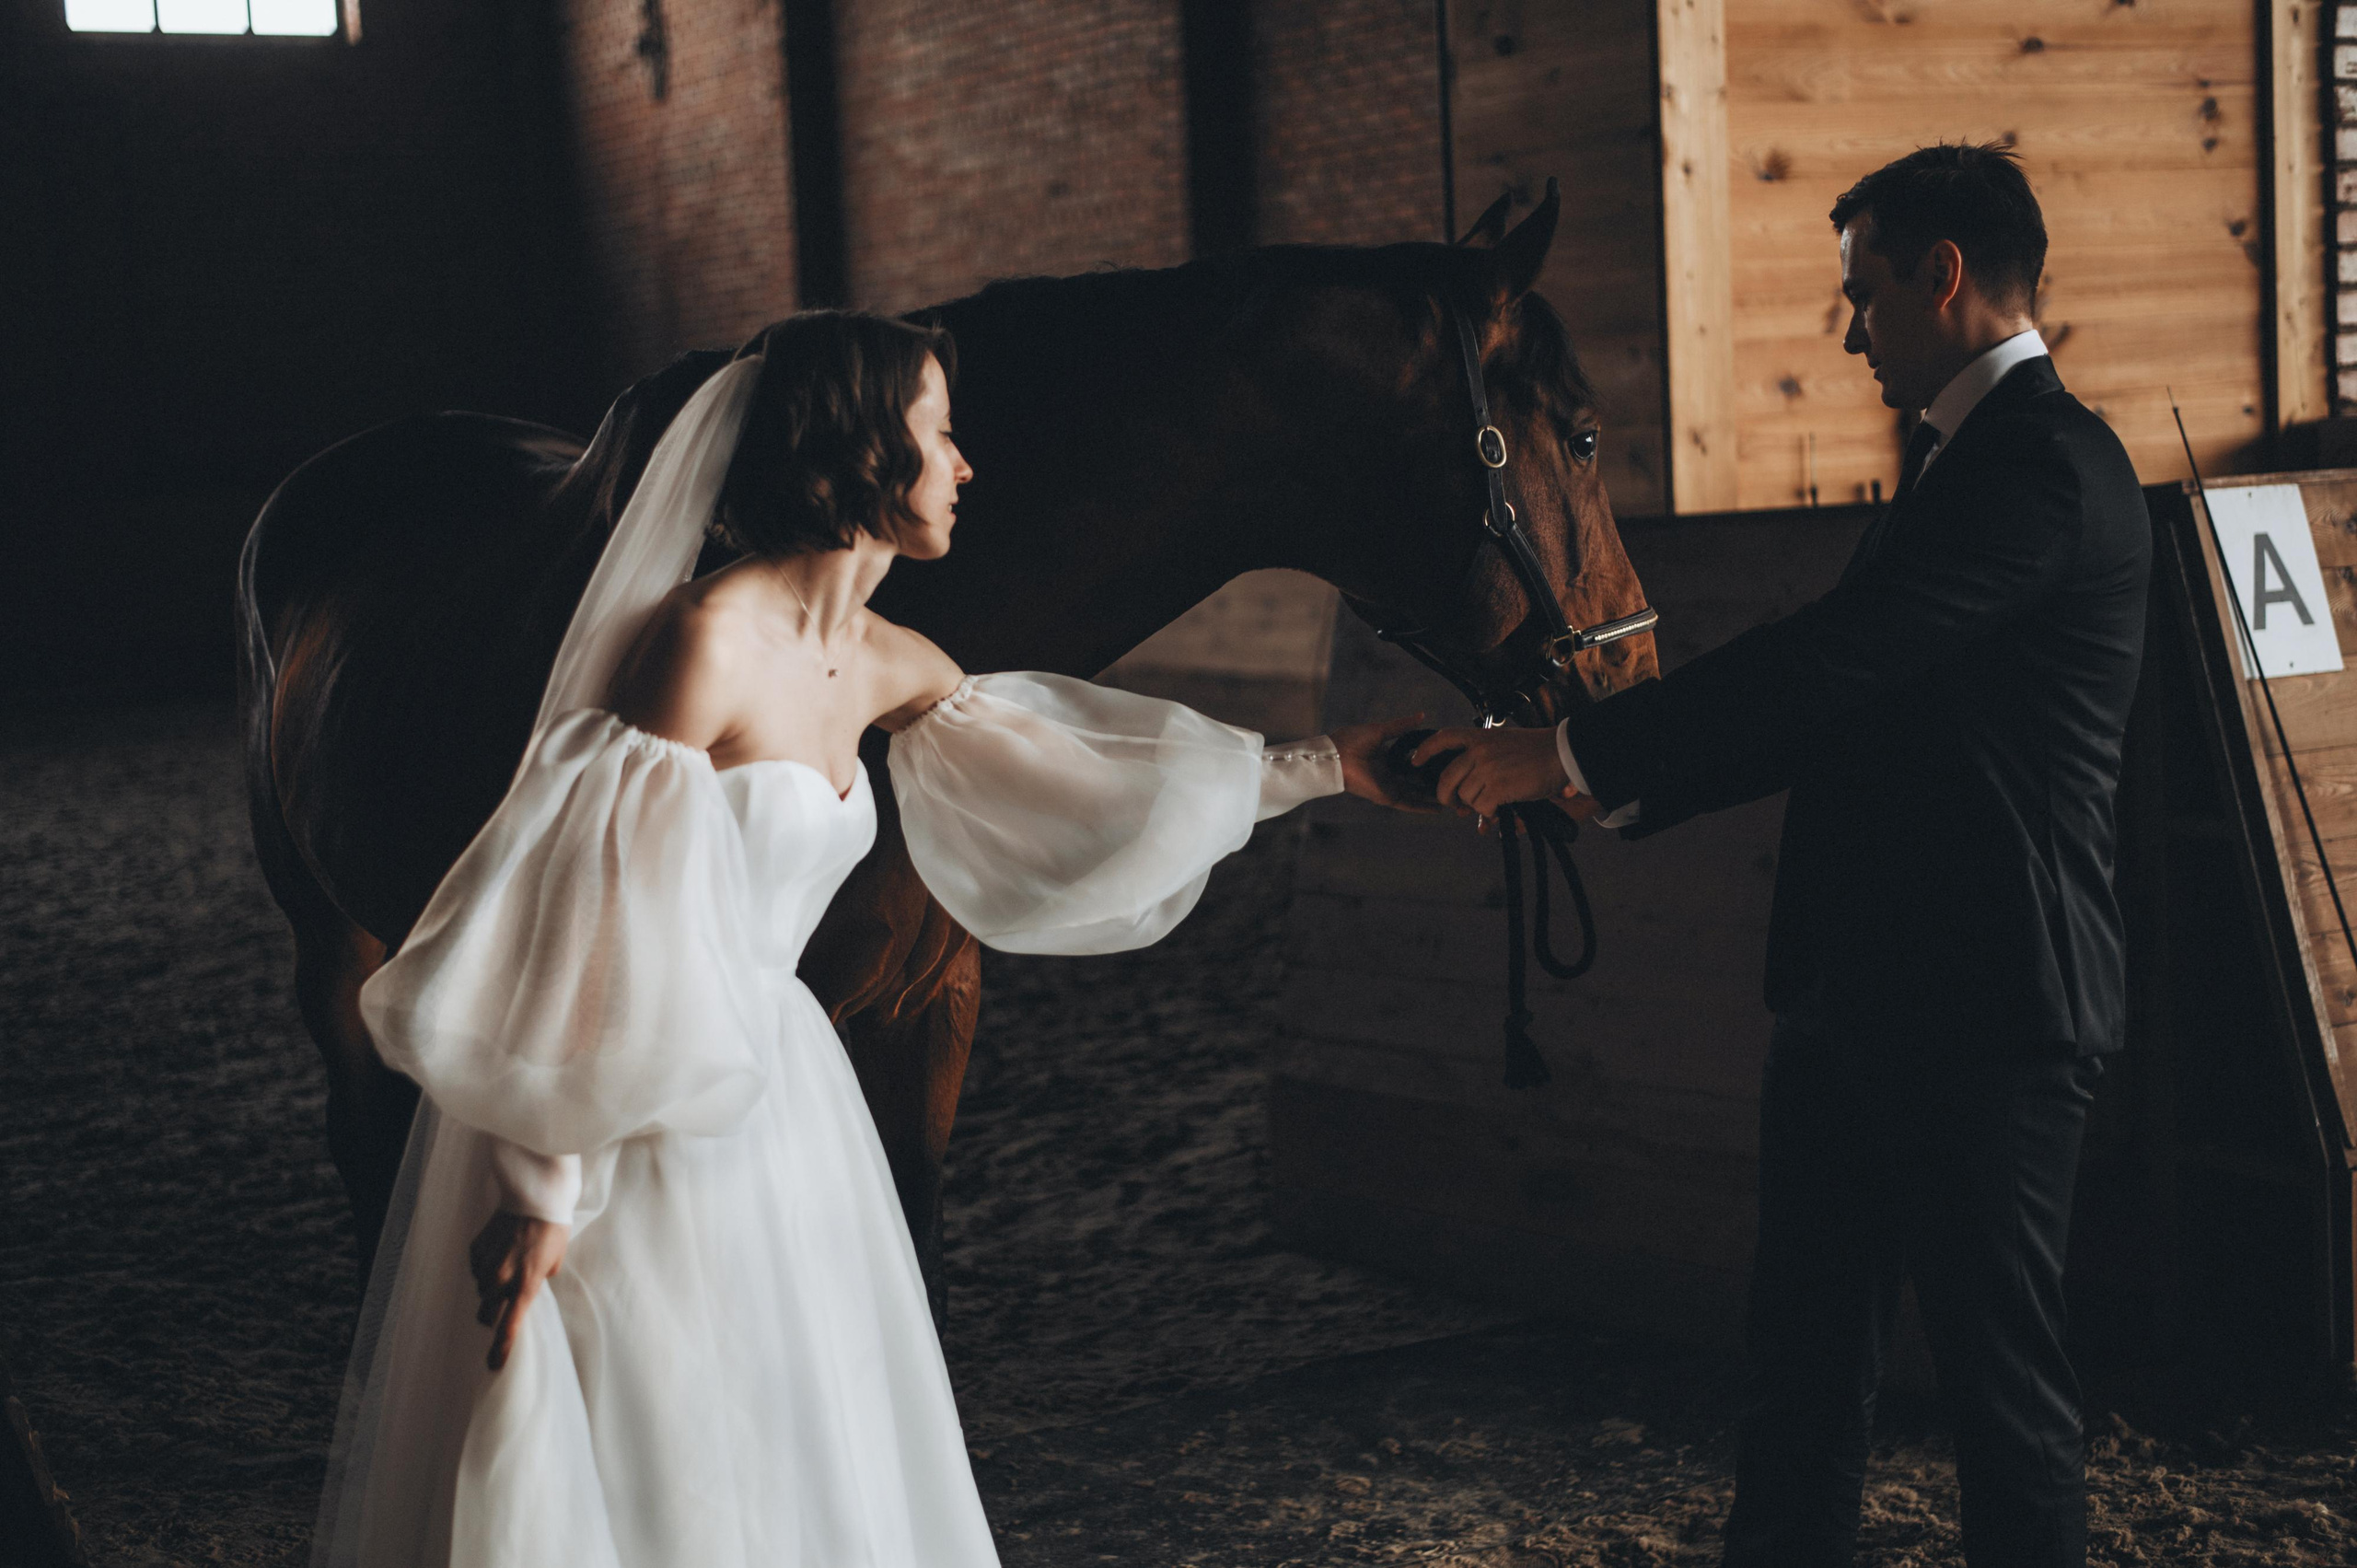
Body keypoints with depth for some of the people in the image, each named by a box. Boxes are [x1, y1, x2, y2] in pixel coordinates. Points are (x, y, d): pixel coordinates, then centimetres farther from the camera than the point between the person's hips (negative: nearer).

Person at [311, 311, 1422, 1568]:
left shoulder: (889, 672, 5)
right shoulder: (706, 641, -20)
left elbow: (1064, 765, 21)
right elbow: (597, 937, -21)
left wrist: (1317, 769, 25)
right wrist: (543, 1192, -22)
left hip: (766, 1109, 8)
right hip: (634, 1145, -8)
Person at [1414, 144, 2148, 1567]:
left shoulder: (2043, 464, -16)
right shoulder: (1977, 454, 17)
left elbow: (1833, 661, -24)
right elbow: (1855, 700, 18)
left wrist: (1573, 753, -20)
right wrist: (1626, 788, 10)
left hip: (1981, 1013, -10)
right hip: (1862, 992, 10)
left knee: (2003, 1371, 2)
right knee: (1806, 1345, 16)